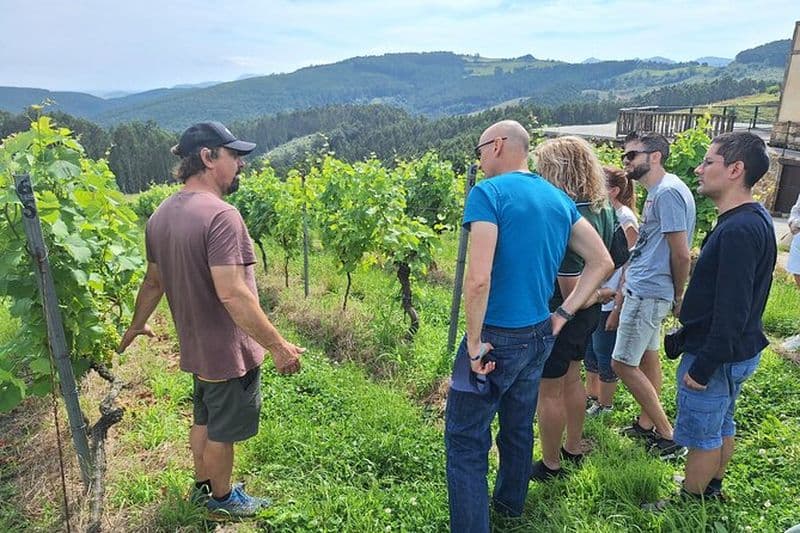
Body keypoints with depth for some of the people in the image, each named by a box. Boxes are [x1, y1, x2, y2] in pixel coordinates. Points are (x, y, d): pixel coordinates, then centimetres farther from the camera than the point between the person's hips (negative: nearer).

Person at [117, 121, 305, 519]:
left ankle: (203, 486, 46)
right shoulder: (220, 215, -27)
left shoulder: (161, 215, 1)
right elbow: (232, 295, -32)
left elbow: (153, 281, 11)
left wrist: (137, 326, 26)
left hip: (196, 346, 8)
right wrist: (278, 346, -26)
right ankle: (221, 498, 36)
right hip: (229, 350, -8)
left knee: (203, 420, 26)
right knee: (222, 431, 14)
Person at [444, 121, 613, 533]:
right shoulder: (559, 198, 7)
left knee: (465, 438, 5)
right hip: (540, 335, 8)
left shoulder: (488, 192, -15)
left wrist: (474, 343, -17)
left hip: (497, 338, -8)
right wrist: (563, 315, 9)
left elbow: (478, 278, -26)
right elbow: (602, 263, 9)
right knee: (518, 427, 24)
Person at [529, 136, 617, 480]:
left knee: (548, 391, 8)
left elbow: (572, 291, -25)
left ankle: (550, 465, 25)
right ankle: (573, 449, 42)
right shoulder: (603, 210, 0)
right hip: (586, 315, 9)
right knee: (571, 379, 24)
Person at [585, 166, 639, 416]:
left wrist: (618, 307, -16)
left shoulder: (625, 219, -14)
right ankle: (591, 396, 37)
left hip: (610, 301, -7)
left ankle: (604, 405, 26)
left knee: (604, 354, 8)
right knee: (589, 351, 19)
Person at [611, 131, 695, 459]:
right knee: (647, 356, 17)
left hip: (648, 293, -10)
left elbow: (681, 255, -18)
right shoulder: (657, 192, 13)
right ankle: (646, 424, 31)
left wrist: (678, 297, -7)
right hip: (642, 288, 10)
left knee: (622, 363, -5)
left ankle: (668, 435, 7)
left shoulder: (668, 192, -18)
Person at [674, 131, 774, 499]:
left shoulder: (738, 230, -27)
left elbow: (731, 312, -28)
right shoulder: (756, 218, 5)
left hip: (718, 356, -10)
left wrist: (702, 367, -22)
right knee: (722, 426, 23)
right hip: (738, 351, 10)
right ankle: (712, 489, 42)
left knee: (702, 436, 8)